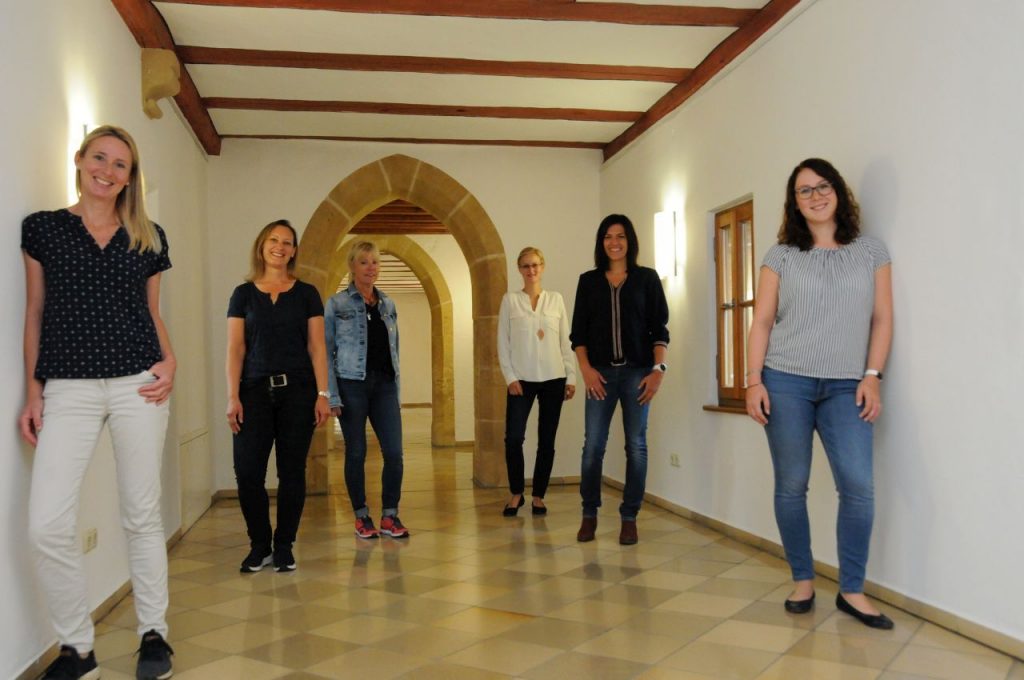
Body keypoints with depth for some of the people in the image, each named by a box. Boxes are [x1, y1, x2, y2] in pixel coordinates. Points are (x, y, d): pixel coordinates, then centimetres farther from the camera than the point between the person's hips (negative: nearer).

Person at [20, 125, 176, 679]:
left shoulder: (148, 238, 11)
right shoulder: (42, 228, 8)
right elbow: (35, 312, 9)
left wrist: (169, 363, -1)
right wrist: (33, 390, 3)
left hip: (138, 384, 1)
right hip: (68, 387, -1)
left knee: (141, 516, 6)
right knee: (47, 526, -9)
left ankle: (153, 635, 20)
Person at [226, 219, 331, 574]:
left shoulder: (306, 294, 7)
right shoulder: (244, 294, 8)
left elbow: (317, 347, 4)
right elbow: (235, 349, 4)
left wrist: (322, 394, -4)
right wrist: (232, 397, -5)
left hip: (297, 390, 0)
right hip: (255, 389, 0)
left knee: (292, 471, 3)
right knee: (248, 471, -5)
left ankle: (284, 546, 16)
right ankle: (260, 545, 14)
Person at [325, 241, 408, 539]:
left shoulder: (388, 304, 12)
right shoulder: (337, 304, -1)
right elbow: (326, 351, -3)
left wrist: (397, 391, 12)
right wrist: (332, 397, -9)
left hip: (384, 384, 4)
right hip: (352, 384, -3)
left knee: (394, 452, -3)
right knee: (356, 453, 5)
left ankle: (390, 517, 10)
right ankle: (362, 517, 19)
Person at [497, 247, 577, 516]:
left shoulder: (556, 300, 7)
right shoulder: (510, 300, 4)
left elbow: (566, 341, 7)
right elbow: (503, 342, 1)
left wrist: (571, 377, 2)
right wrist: (510, 377, -7)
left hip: (553, 378, 1)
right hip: (522, 379, -1)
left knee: (547, 440, 5)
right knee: (513, 437, -8)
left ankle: (538, 496, 17)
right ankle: (516, 494, 11)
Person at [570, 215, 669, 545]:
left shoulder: (647, 278, 7)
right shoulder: (589, 281, 11)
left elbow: (659, 328, 4)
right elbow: (578, 330, 8)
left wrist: (658, 369, -6)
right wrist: (586, 368, -4)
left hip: (637, 371, -1)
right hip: (601, 372, 1)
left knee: (636, 445, 2)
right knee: (593, 444, -4)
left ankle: (629, 517, 12)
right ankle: (589, 513, 12)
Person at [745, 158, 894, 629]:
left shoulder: (871, 251, 10)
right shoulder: (781, 255, 7)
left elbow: (882, 319, 7)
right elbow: (762, 321, 4)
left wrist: (872, 375, -3)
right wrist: (753, 380, -4)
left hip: (846, 386, 1)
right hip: (786, 382, 0)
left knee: (858, 485, -11)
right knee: (791, 485, 2)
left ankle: (852, 591, 2)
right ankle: (802, 581, 16)